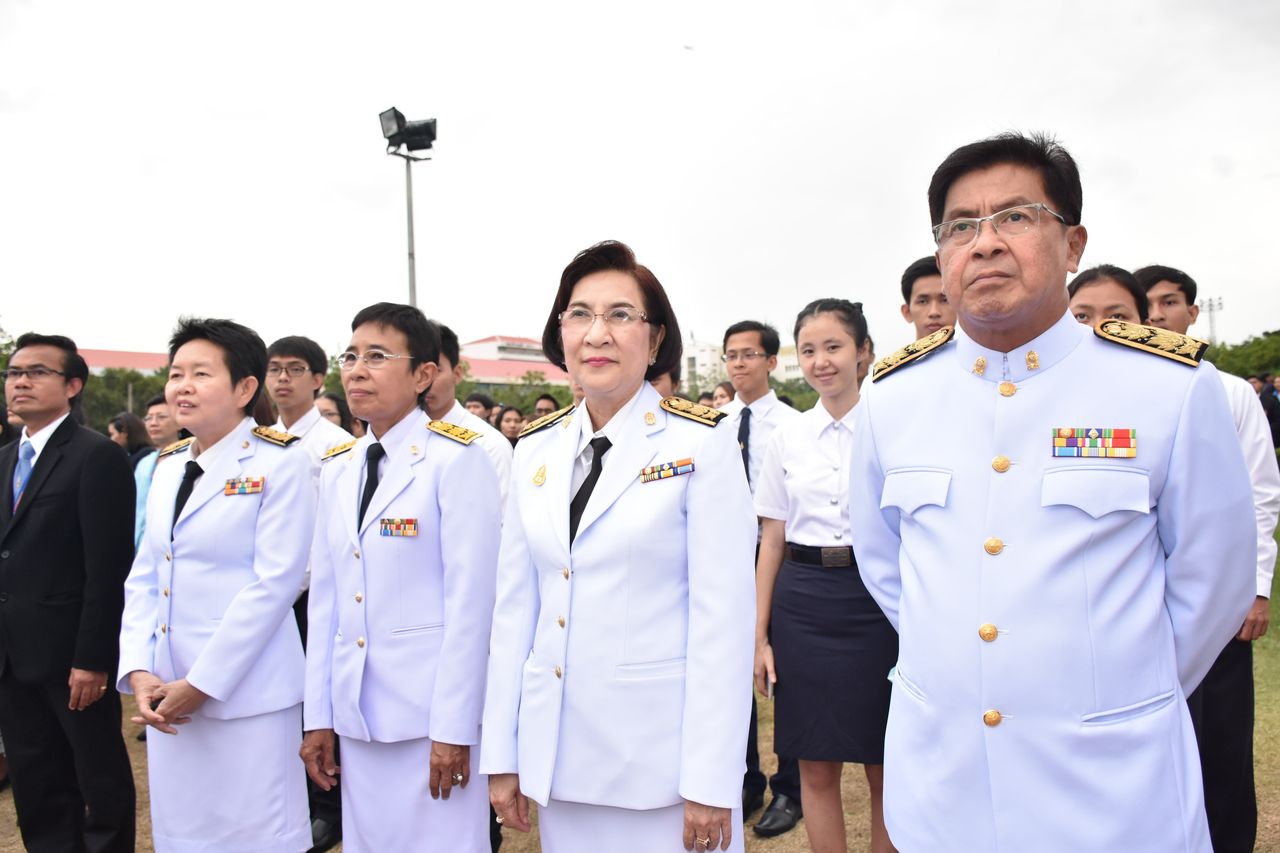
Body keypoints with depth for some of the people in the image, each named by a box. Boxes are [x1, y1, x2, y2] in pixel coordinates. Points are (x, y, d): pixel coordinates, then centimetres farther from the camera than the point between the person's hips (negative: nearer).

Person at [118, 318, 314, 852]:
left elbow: (274, 583, -15)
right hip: (167, 694, 6)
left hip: (246, 695, -6)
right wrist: (139, 671, -2)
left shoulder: (280, 464, -10)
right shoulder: (168, 467, 11)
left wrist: (200, 683, -13)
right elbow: (144, 576, 11)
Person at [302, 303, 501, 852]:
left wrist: (453, 727, -14)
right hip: (357, 714, 6)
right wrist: (318, 715, 7)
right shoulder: (337, 470, 9)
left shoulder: (455, 459, -10)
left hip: (431, 709, -6)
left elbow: (469, 600, -13)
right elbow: (325, 596, 9)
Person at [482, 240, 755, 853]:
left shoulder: (702, 444, -9)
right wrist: (501, 755, 6)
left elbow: (724, 615, -12)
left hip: (662, 755, -4)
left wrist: (710, 782, -13)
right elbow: (515, 606, 6)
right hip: (557, 753, 4)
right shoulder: (535, 451, 4)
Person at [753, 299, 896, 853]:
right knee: (816, 767, 11)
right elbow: (772, 539, 9)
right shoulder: (787, 437, 6)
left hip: (875, 599, -2)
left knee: (885, 769, 9)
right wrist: (760, 634, 6)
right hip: (802, 601, 3)